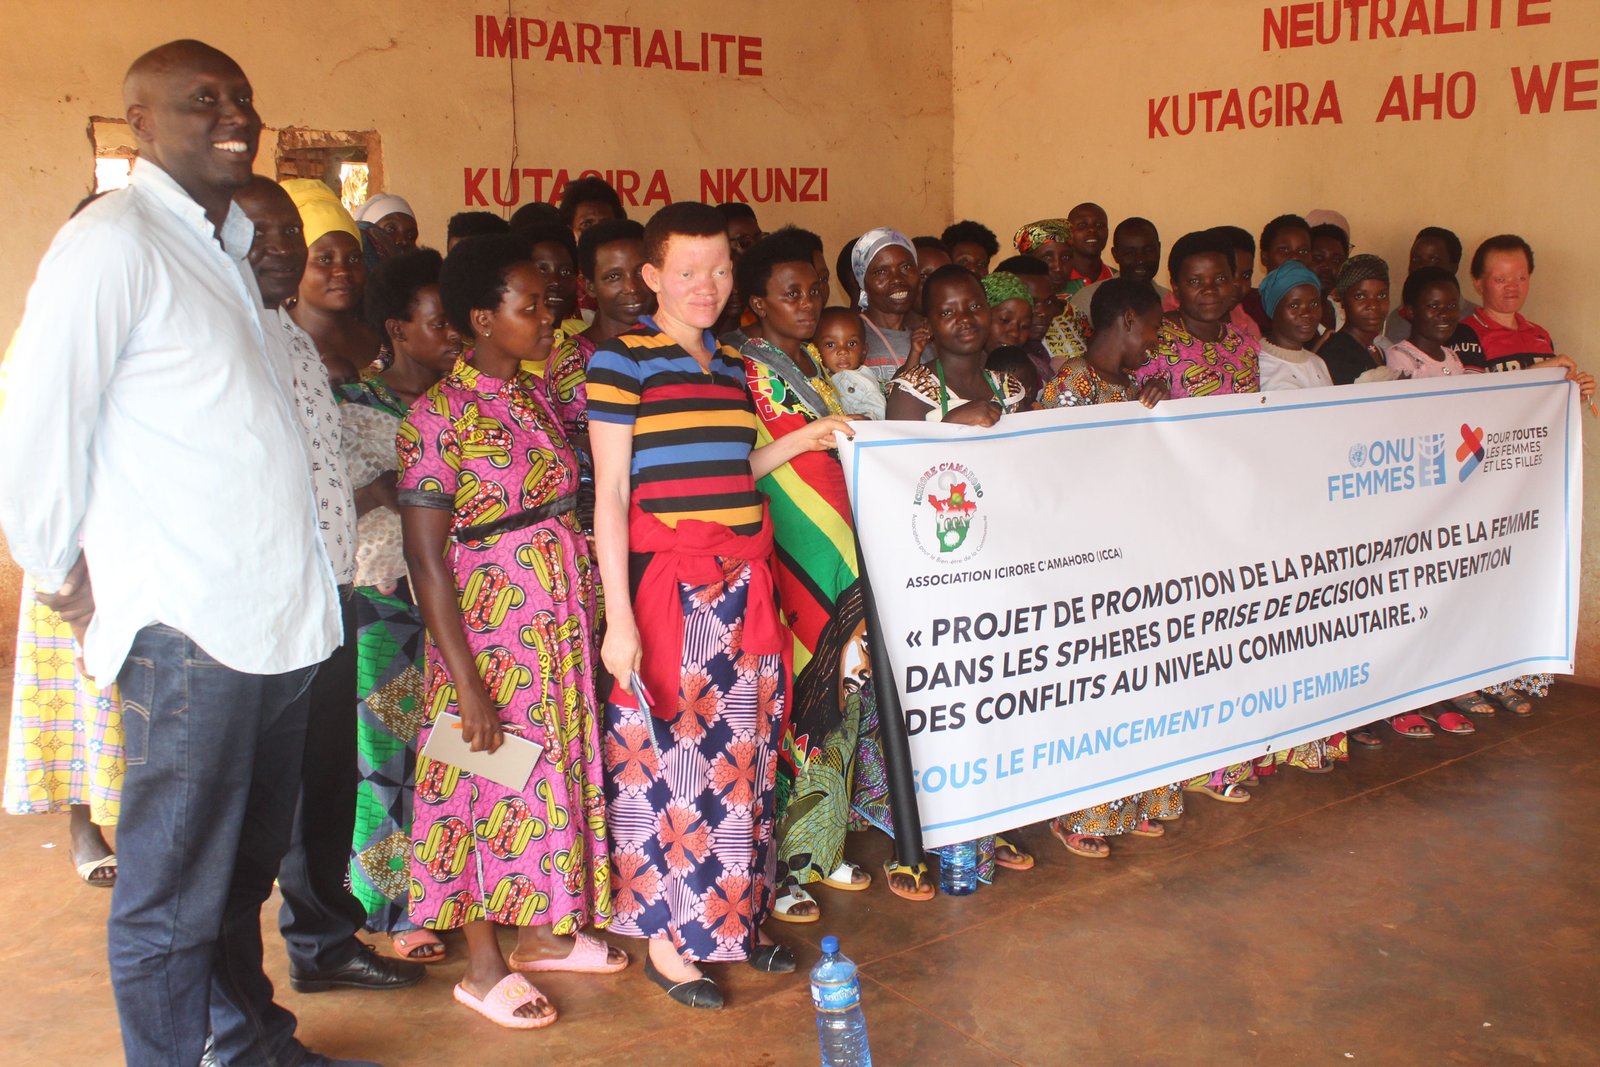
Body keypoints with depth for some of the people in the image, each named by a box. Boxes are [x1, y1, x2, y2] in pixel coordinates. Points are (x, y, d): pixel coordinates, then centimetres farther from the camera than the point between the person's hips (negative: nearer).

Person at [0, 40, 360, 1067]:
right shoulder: (115, 240, -9)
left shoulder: (228, 247, 16)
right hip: (191, 634, -8)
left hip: (280, 621, 8)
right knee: (175, 897, 5)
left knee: (246, 868, 22)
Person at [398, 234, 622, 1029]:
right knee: (493, 784, 3)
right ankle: (483, 965, 20)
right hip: (490, 627, -7)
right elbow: (426, 558, -16)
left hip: (561, 623, 7)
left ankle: (543, 932, 33)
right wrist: (466, 680, -18)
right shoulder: (440, 416, -14)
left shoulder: (535, 396, 8)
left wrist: (590, 617, 7)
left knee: (558, 765, 15)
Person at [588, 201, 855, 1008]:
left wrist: (802, 441, 9)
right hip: (664, 586, -7)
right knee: (666, 760, 0)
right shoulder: (621, 358, -6)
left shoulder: (730, 365, 14)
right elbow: (610, 494, -9)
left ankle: (732, 917, 27)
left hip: (739, 585, 7)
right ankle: (664, 939, 16)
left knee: (740, 758, 12)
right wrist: (619, 618, -14)